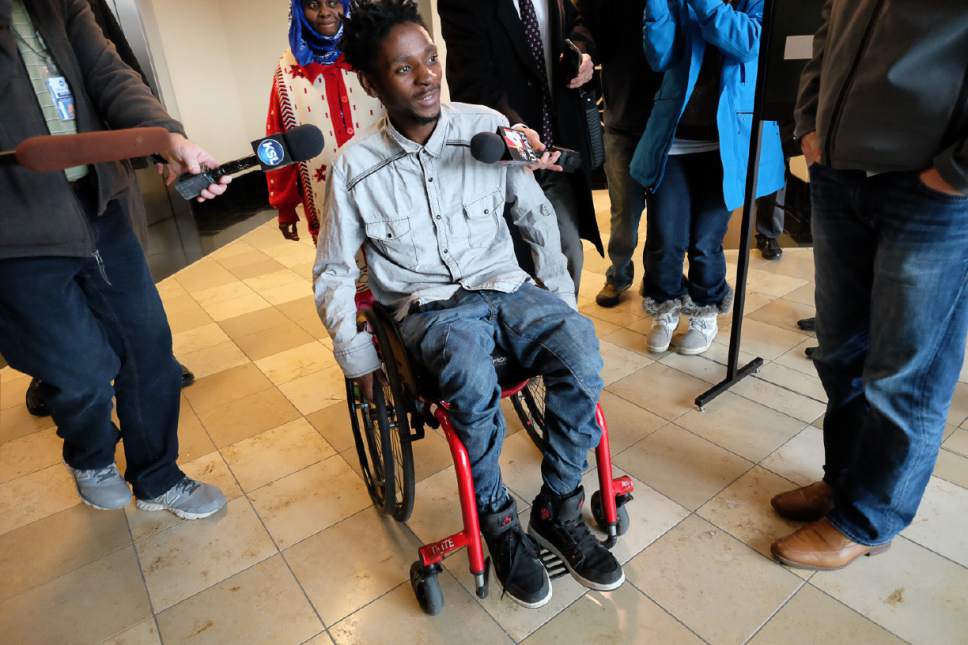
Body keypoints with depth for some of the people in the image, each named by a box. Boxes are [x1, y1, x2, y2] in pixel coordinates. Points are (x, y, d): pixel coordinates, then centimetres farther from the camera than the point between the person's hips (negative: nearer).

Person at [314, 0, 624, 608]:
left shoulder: (488, 126, -1)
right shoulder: (355, 166, -4)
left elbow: (537, 216, 10)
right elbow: (333, 273, 4)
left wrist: (563, 302, 7)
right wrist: (359, 359, -5)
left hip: (506, 288, 3)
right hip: (429, 309, -2)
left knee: (580, 348, -26)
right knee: (473, 380, -35)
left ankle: (559, 509, -5)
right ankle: (499, 522, -7)